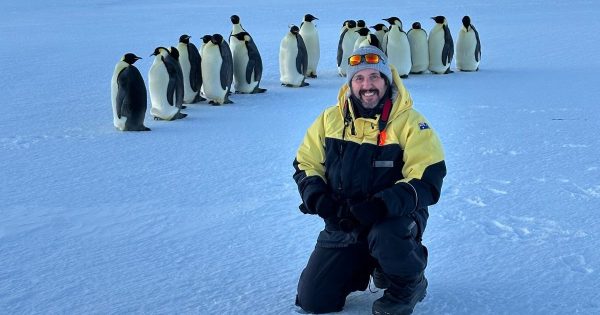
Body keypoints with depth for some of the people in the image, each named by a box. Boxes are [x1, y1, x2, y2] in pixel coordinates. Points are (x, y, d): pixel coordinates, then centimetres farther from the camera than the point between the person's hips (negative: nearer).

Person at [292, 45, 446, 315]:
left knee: (386, 238, -40)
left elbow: (428, 181, -17)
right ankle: (367, 267, 28)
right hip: (342, 224, 4)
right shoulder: (331, 118, 2)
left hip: (395, 218, -4)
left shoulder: (409, 122, -10)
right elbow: (305, 163, 9)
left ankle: (408, 285, -5)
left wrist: (384, 204, -32)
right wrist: (315, 195, -13)